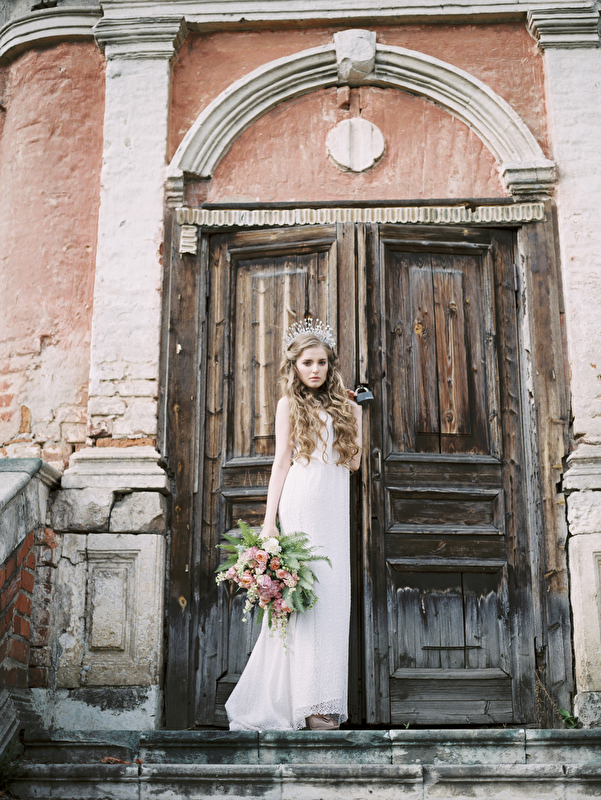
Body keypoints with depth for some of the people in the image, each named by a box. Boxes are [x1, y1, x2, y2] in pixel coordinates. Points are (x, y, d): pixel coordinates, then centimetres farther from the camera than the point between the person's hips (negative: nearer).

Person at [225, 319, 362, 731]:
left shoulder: (343, 405, 19)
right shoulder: (290, 404, 8)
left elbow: (354, 461, 14)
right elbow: (281, 461, 3)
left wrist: (356, 414, 14)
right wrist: (269, 519, -3)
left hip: (335, 509, 5)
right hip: (301, 504, -5)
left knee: (333, 596, 0)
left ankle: (324, 701, 6)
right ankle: (308, 703, -7)